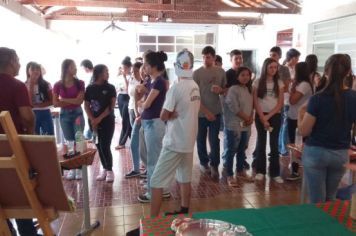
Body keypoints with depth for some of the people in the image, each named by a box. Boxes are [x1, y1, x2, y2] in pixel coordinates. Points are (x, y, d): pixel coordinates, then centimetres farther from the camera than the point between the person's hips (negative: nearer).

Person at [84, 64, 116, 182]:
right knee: (99, 146, 8)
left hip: (107, 121, -2)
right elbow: (86, 106, 4)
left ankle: (110, 170, 8)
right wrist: (92, 119, -10)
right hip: (94, 122, 3)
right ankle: (104, 169, 21)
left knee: (105, 146, -6)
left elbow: (111, 106, -7)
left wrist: (99, 118, -12)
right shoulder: (90, 88, 3)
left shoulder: (110, 88, -1)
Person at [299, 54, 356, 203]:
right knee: (330, 198, 21)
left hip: (315, 152, -3)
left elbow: (303, 131, -12)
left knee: (317, 201, 9)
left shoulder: (318, 99, -16)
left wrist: (301, 115, 5)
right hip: (341, 154, 4)